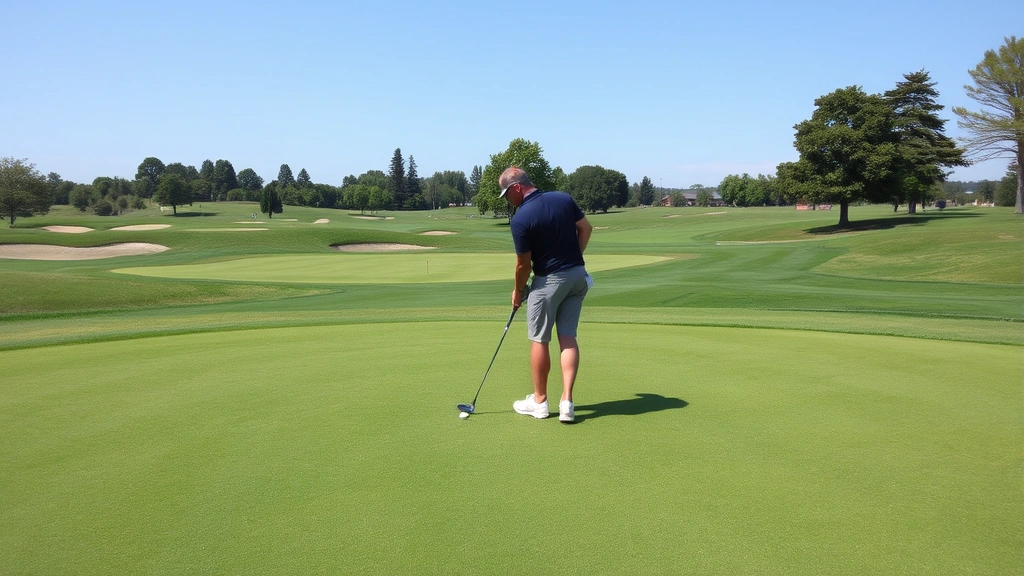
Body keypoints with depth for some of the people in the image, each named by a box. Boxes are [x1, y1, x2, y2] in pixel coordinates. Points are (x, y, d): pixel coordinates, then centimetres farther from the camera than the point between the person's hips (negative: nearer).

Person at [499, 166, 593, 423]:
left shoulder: (521, 218, -17)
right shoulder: (564, 198, 0)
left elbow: (524, 264, -10)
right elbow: (586, 228, 8)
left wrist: (518, 291, 6)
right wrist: (573, 258, 14)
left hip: (549, 280, -6)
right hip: (578, 275, 6)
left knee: (539, 340, 8)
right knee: (568, 338, 8)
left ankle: (539, 401, 19)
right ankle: (566, 401, 1)